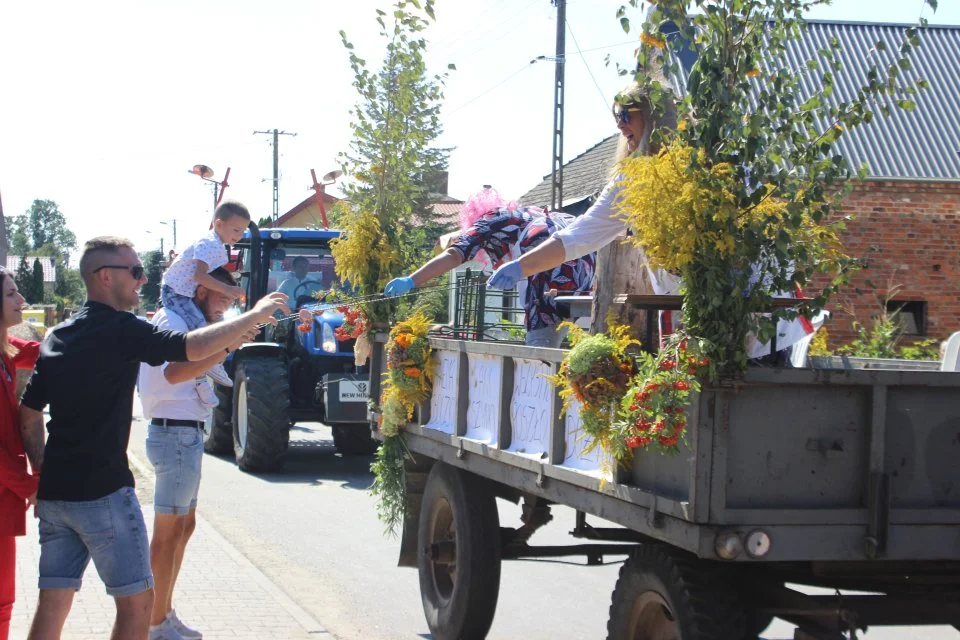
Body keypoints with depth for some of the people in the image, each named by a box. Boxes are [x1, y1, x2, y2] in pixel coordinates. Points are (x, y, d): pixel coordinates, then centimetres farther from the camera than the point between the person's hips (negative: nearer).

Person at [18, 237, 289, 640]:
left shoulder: (57, 337, 13)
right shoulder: (120, 330, -11)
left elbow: (28, 415, 15)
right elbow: (193, 348, -21)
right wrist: (255, 315, -11)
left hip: (54, 493, 8)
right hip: (103, 491, -8)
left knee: (53, 603, 9)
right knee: (136, 600, 2)